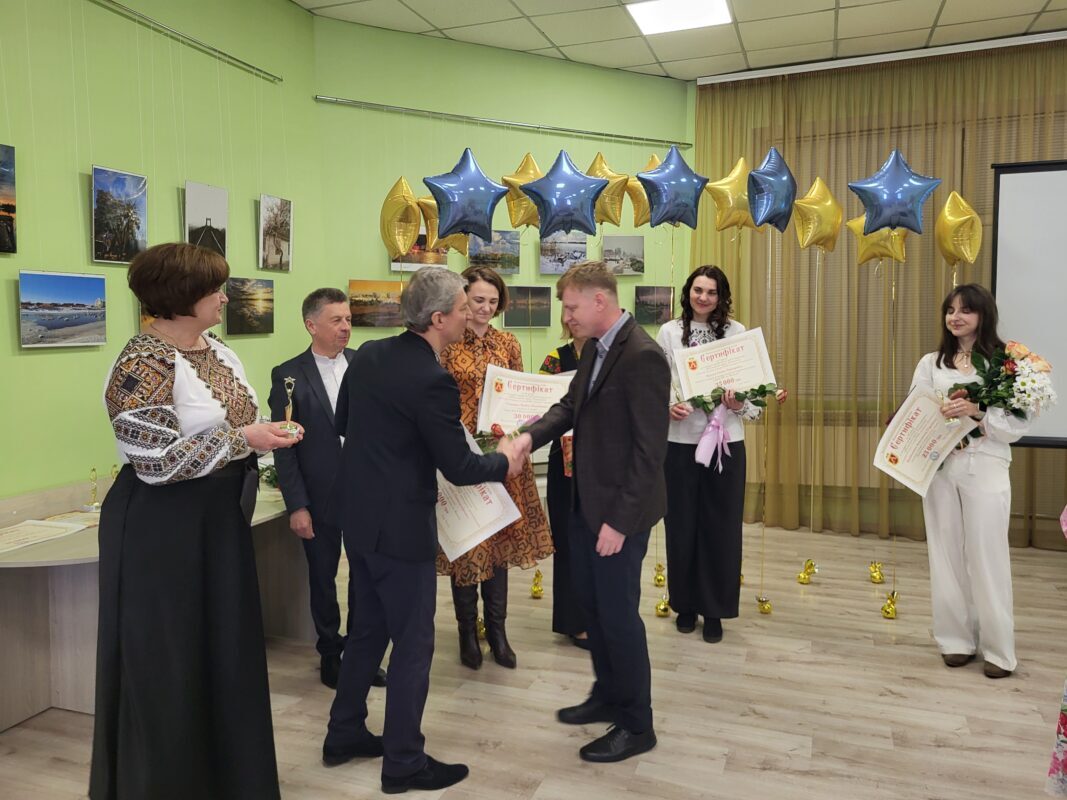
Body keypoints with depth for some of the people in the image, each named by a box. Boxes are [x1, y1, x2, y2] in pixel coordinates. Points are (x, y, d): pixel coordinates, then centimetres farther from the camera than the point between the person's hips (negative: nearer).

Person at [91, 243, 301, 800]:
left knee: (225, 648, 17)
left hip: (221, 518, 8)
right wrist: (242, 439, -23)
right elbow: (156, 462, -23)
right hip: (162, 529, -8)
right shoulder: (143, 365, -19)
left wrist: (270, 434, 0)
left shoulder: (220, 352, 7)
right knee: (167, 660, 6)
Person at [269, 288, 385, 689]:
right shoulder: (288, 375, -6)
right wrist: (296, 506, -9)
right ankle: (330, 654, 33)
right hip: (320, 496, -2)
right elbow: (284, 447, -6)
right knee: (323, 578, 13)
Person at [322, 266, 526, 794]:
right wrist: (505, 461, 1)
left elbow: (343, 423, 15)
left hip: (357, 514, 9)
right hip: (400, 524, -8)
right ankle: (403, 762, 20)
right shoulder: (432, 379, -23)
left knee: (367, 628, 22)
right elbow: (459, 468, -17)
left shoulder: (367, 354, 1)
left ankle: (344, 734, 35)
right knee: (413, 642, 6)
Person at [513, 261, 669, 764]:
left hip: (619, 511, -9)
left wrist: (619, 520, -21)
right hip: (587, 502, 9)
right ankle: (608, 695, 41)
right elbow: (571, 404, 14)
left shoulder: (643, 356, -21)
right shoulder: (597, 349, 7)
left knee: (618, 614, 5)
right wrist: (531, 435, -6)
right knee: (591, 603, 20)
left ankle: (637, 726, 25)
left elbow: (649, 449, -22)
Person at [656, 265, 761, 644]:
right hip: (679, 441, 0)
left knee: (720, 526, 6)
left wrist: (740, 403, -19)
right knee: (681, 524, 9)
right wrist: (667, 407, -17)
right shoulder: (669, 332, 2)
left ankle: (714, 609, 21)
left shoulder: (738, 333, 1)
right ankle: (685, 604, 26)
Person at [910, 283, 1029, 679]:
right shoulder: (931, 363, 9)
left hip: (985, 469, -3)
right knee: (946, 554, 8)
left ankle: (998, 649, 13)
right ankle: (957, 639, 21)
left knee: (987, 557, 1)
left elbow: (1018, 424, -8)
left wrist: (978, 410, -21)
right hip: (939, 468, 3)